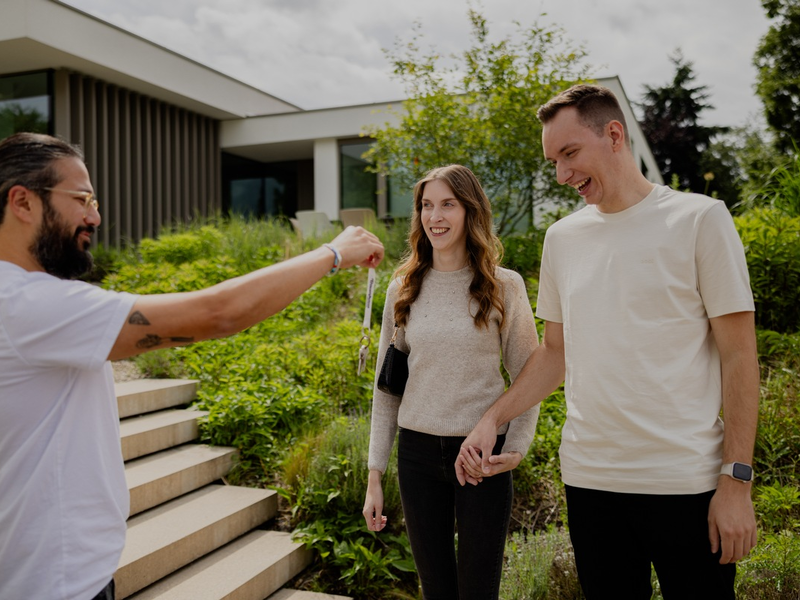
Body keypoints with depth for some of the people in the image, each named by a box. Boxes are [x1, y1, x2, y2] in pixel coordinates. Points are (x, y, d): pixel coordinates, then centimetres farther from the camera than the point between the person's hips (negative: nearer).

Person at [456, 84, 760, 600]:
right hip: (588, 479, 4)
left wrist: (737, 481, -9)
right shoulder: (562, 237, 8)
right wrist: (492, 420, 2)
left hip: (685, 481, -3)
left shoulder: (699, 219, -5)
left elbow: (739, 355, -5)